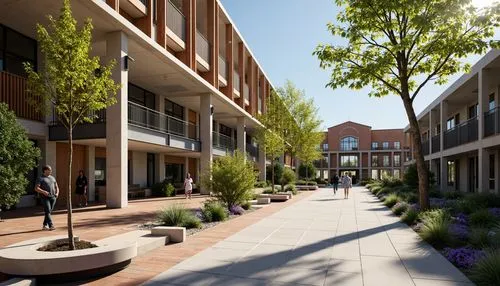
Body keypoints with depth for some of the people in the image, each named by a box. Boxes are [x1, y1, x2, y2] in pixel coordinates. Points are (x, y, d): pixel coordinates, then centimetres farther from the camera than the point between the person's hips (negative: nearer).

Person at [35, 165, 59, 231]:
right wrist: (43, 192, -24)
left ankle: (45, 225, 15)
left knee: (49, 212, 7)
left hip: (53, 197, 6)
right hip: (45, 197, -6)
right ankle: (51, 225, -17)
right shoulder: (41, 178, 0)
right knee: (47, 212, -12)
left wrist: (57, 193, 2)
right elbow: (36, 188, -8)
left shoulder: (53, 178, 18)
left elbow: (56, 187, 22)